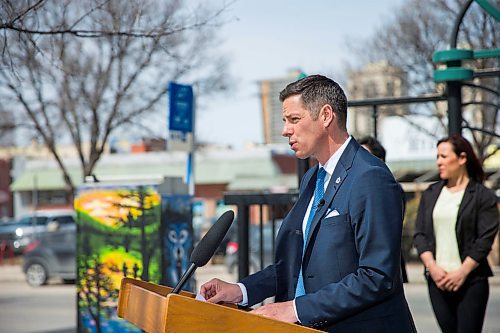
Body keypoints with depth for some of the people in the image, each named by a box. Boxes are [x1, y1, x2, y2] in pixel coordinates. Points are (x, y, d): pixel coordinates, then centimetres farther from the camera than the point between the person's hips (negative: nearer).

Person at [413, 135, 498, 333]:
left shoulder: (483, 196, -2)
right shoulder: (430, 194, 12)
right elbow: (420, 234, 8)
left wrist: (462, 273, -13)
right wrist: (432, 267, -5)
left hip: (471, 280, -4)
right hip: (437, 280, 4)